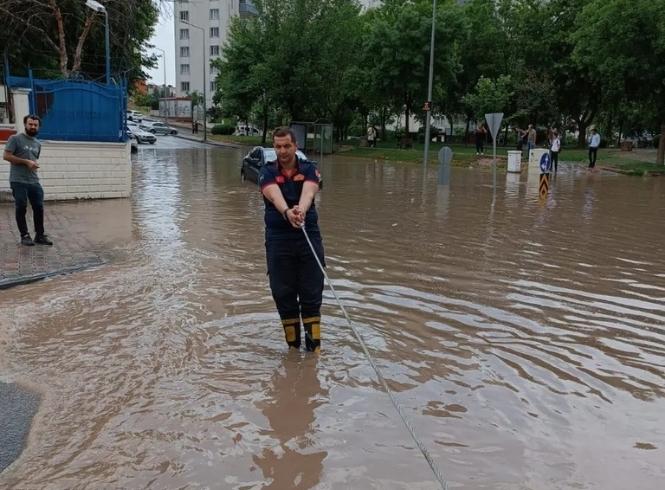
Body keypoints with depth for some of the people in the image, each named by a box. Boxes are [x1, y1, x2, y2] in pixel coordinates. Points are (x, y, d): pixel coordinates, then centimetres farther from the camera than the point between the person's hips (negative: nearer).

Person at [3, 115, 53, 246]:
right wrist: (26, 162, -13)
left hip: (34, 181, 6)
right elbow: (6, 156, -9)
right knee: (21, 208, 1)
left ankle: (40, 235, 12)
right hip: (18, 181, -5)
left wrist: (35, 165, 7)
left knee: (39, 207, 3)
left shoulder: (38, 144, 17)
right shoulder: (15, 139, -3)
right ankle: (25, 236, 10)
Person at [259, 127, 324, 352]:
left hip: (309, 236, 0)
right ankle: (292, 343, 19)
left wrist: (301, 209, -44)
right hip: (278, 239, 0)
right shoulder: (267, 172, 0)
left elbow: (308, 191, -21)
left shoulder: (308, 169, 1)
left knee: (312, 293, 1)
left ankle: (314, 344, 11)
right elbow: (275, 195, -21)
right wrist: (287, 212, -43)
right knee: (283, 293, 5)